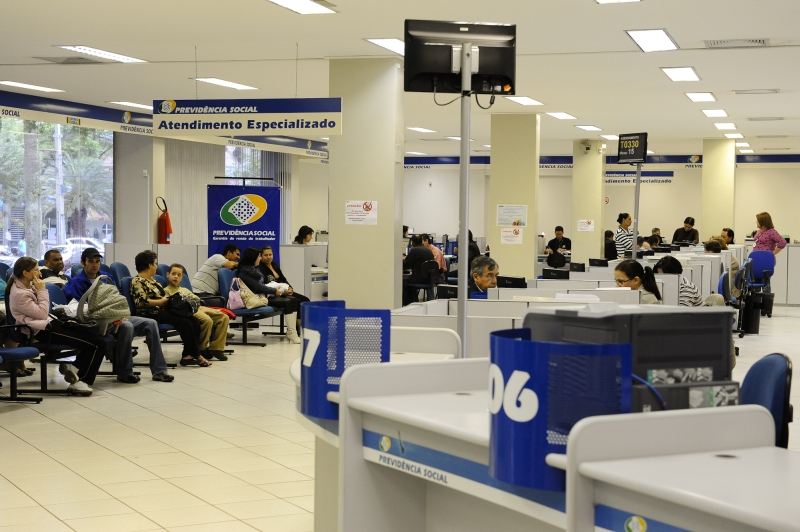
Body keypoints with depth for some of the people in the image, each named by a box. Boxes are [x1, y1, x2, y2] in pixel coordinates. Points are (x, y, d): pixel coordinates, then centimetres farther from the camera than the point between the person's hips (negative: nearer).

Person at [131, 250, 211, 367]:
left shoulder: (152, 280, 22)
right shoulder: (138, 282, -7)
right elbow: (142, 301, -20)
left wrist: (168, 298, 5)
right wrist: (161, 301, -12)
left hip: (162, 311, 10)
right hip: (152, 315, -10)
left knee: (195, 321, -11)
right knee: (185, 323, -25)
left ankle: (187, 355, -18)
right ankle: (197, 356, -17)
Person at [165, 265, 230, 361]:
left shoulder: (185, 290, 36)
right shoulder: (166, 290, 12)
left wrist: (196, 300, 6)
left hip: (198, 307, 8)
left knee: (224, 317, -10)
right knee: (207, 320, -35)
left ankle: (215, 348, -11)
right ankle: (202, 348, -16)